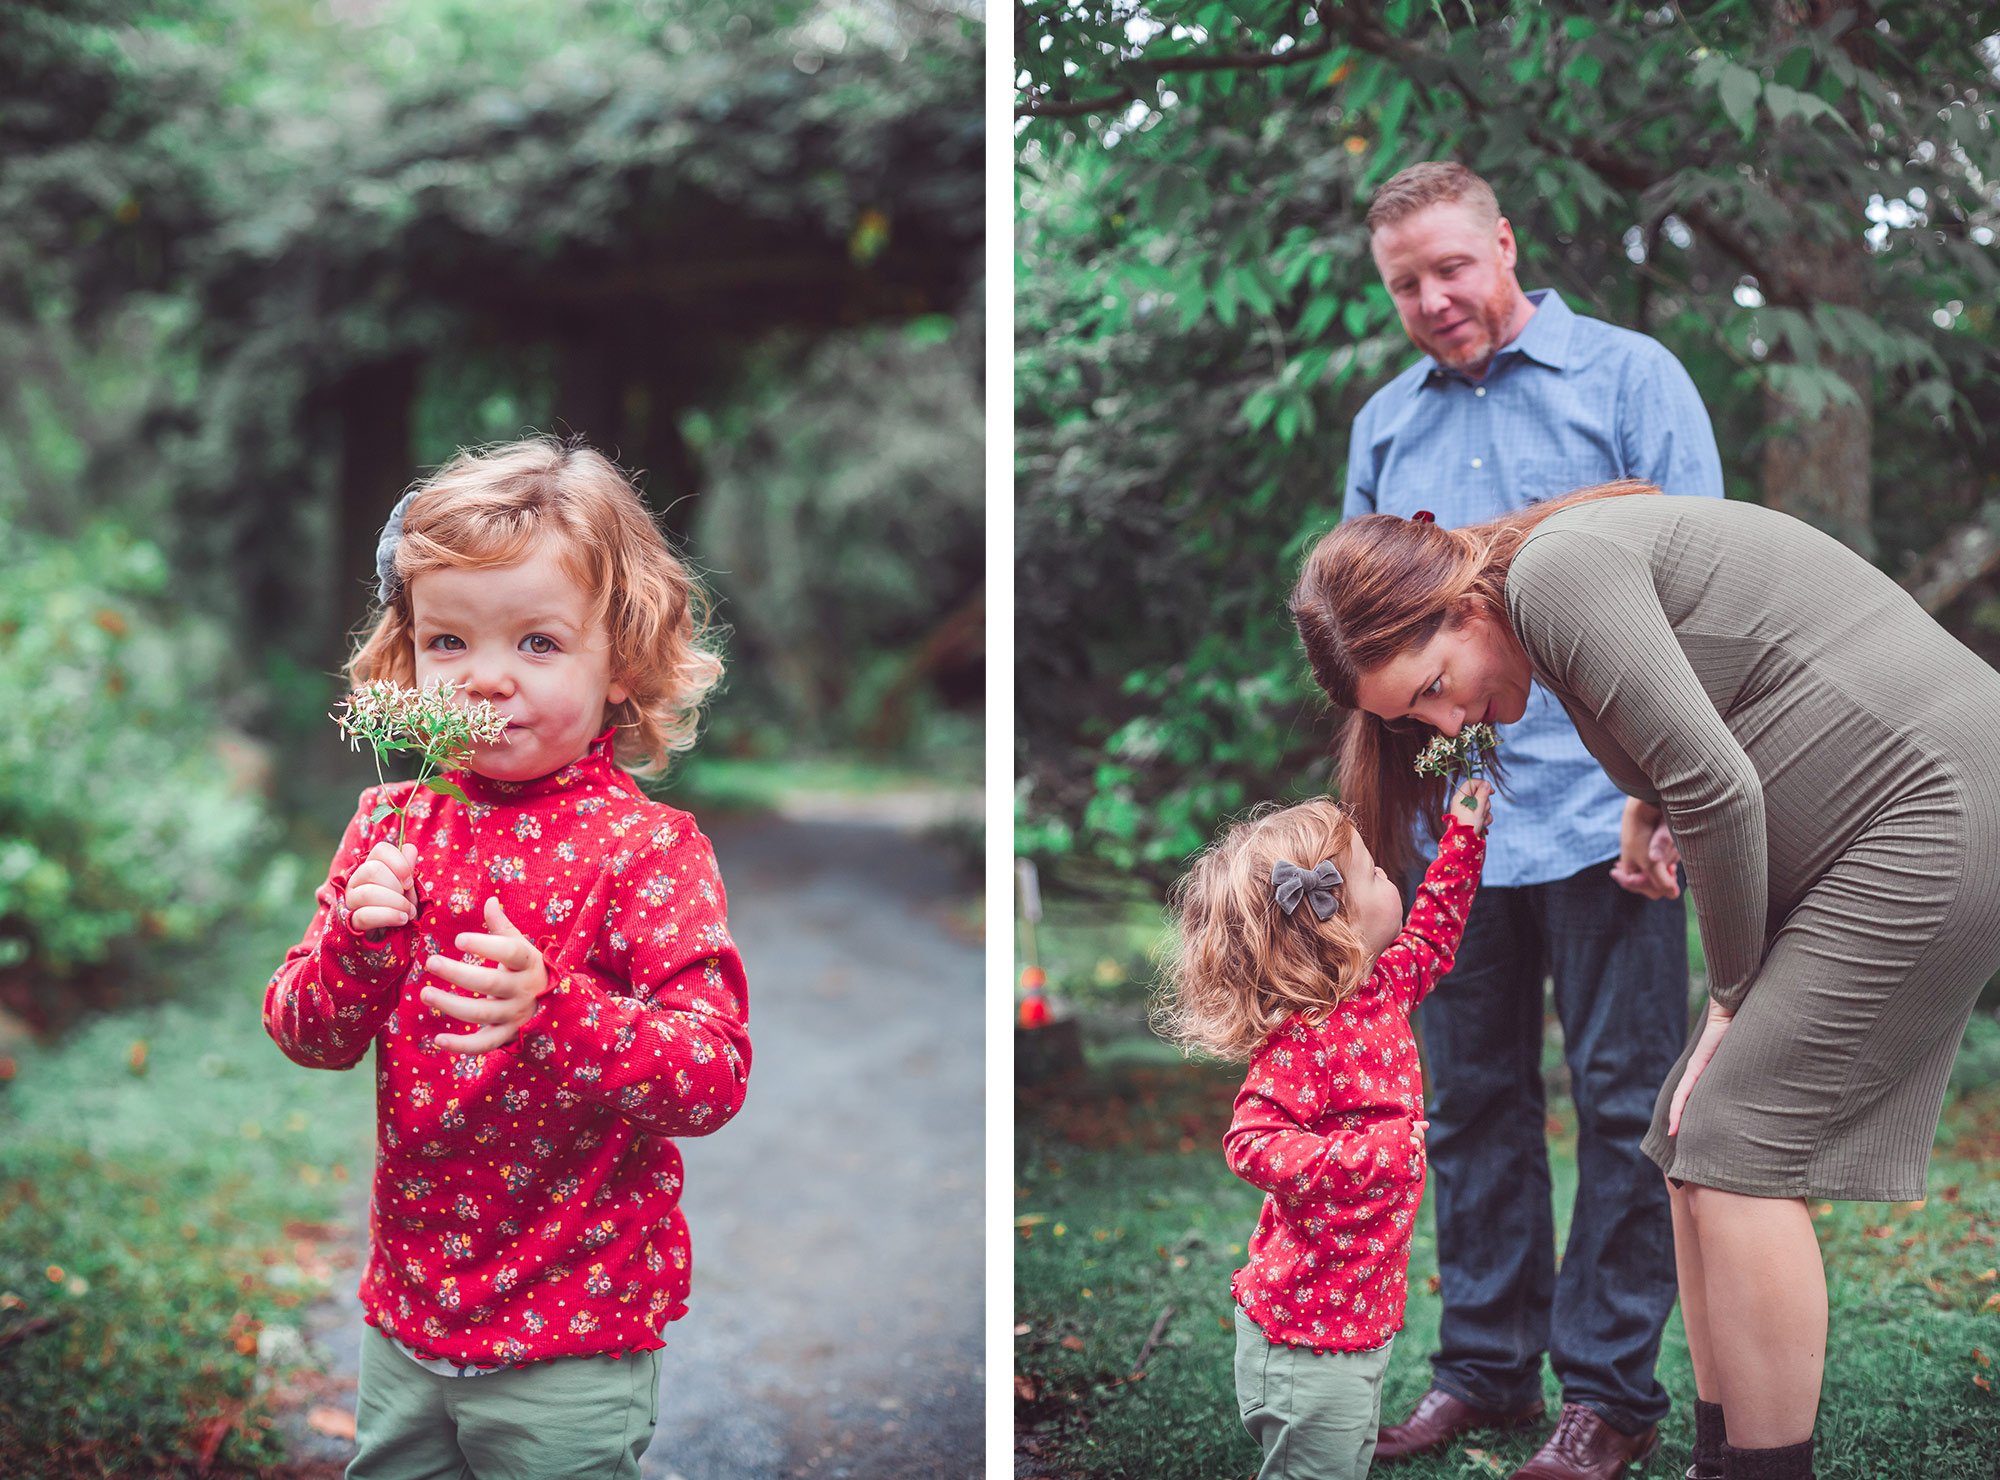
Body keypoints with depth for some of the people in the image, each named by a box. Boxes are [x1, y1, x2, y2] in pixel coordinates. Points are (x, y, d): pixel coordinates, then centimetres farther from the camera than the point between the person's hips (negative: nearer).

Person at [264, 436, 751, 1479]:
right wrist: (356, 952, -18)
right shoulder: (393, 824, 1)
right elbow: (302, 1035, 3)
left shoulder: (648, 847, -15)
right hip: (409, 1305, 5)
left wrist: (551, 1010, -37)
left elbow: (717, 1076, -22)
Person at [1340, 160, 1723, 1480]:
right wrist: (1370, 799, 9)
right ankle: (1485, 1363, 23)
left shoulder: (1628, 377, 1)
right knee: (1472, 1103, 11)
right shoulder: (1384, 423, 15)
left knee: (1624, 1107, 2)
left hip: (1599, 811, -4)